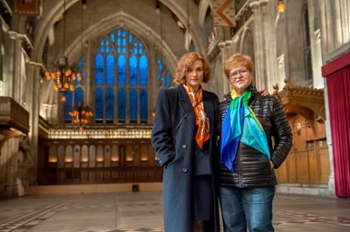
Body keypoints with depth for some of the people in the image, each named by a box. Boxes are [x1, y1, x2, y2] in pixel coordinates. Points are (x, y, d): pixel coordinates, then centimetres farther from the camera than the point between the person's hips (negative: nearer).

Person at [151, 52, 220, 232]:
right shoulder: (168, 96, 1)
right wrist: (172, 161, -11)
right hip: (180, 171, -4)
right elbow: (159, 135, -3)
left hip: (206, 171, 4)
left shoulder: (212, 99, 14)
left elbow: (217, 132, 18)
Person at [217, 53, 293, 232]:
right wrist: (217, 162, 4)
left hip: (259, 180, -3)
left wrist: (273, 162, -4)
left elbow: (285, 137, 6)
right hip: (227, 180, 3)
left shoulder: (269, 103, 3)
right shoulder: (222, 107, 9)